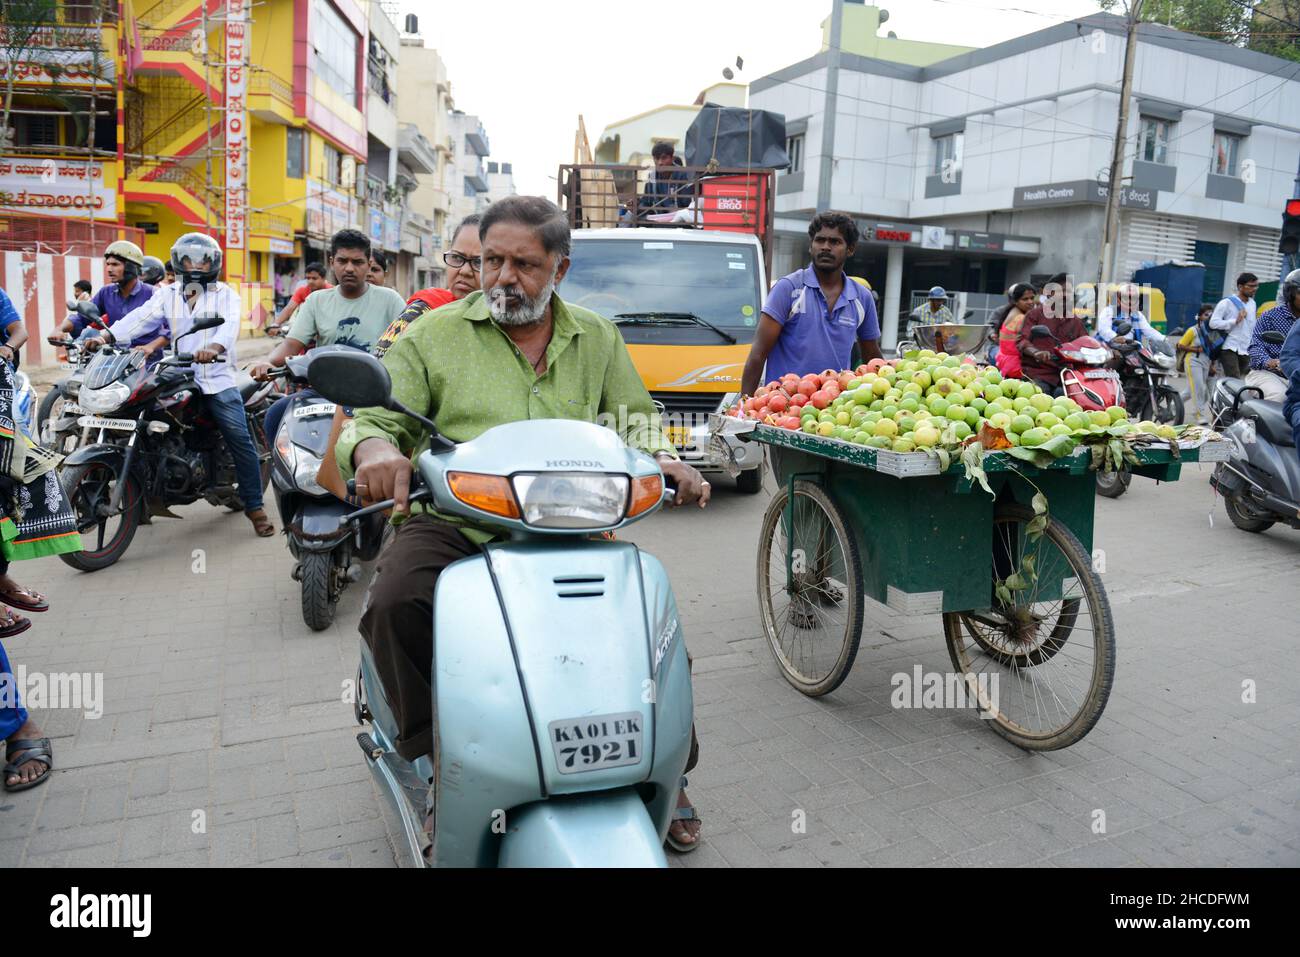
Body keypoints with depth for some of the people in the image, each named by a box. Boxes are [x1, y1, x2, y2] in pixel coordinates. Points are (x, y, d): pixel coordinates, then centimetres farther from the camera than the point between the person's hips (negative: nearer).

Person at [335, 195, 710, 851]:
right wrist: (372, 447, -24)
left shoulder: (598, 339, 14)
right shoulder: (434, 336, 6)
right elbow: (372, 417, 1)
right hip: (453, 522, -1)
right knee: (394, 605, -31)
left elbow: (635, 416, 20)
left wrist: (661, 457, -3)